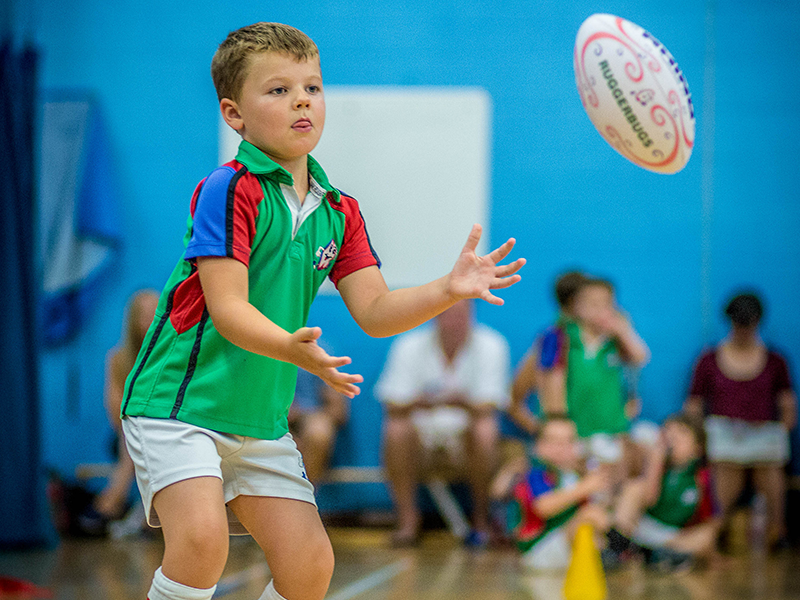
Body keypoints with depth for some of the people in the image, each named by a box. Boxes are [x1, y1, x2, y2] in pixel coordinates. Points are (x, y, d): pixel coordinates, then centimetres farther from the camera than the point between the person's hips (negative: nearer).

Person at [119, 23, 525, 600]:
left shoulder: (339, 212, 7)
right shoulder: (229, 191, -14)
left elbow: (375, 310, 1)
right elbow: (228, 309, -20)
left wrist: (449, 289, -15)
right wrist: (293, 348, -38)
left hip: (261, 419, 7)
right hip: (178, 401, -7)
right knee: (202, 537, -27)